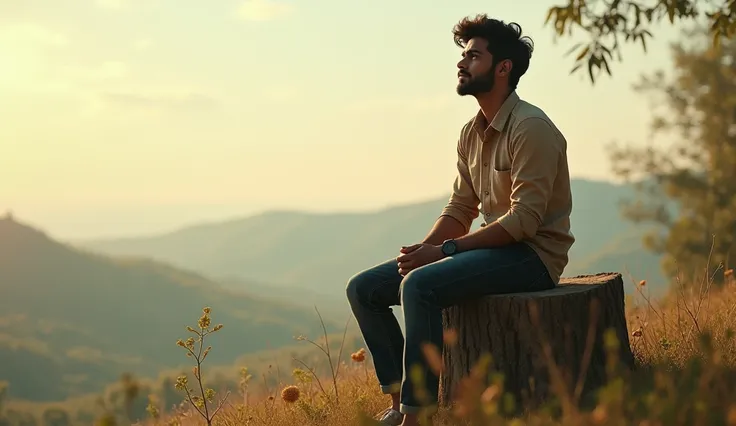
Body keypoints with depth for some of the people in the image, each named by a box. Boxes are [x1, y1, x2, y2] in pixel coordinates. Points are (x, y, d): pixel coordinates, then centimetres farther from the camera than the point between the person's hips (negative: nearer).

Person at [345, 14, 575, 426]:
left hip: (532, 255, -9)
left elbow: (524, 219, -22)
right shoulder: (472, 133, 12)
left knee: (420, 285, -33)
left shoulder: (531, 127, -16)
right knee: (364, 289, 0)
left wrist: (444, 250, -24)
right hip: (493, 250, 9)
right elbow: (460, 209, 13)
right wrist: (421, 251, -6)